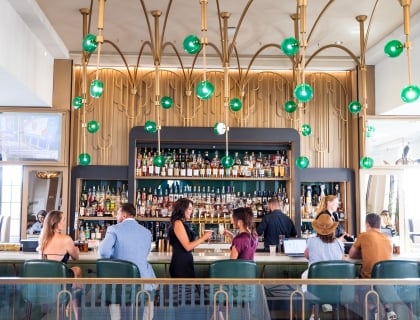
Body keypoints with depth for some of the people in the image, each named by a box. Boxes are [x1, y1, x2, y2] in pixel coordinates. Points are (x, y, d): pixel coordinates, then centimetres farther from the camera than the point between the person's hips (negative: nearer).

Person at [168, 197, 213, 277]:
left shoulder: (182, 223, 15)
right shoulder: (178, 223, -12)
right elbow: (188, 246, -17)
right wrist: (203, 238, -9)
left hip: (184, 262, 9)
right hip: (180, 263, -9)